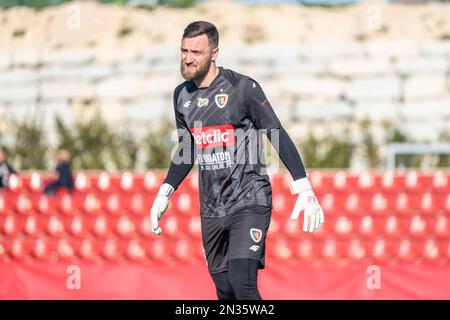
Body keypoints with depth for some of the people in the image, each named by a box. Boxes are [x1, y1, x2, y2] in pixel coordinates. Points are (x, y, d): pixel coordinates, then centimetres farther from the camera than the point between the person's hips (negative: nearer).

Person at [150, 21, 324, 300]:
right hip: (211, 210, 6)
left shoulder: (242, 87, -8)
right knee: (225, 291, 4)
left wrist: (304, 191, -13)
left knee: (242, 283, -21)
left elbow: (279, 136, -7)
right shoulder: (183, 95, 10)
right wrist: (164, 194, 15)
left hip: (250, 202, -6)